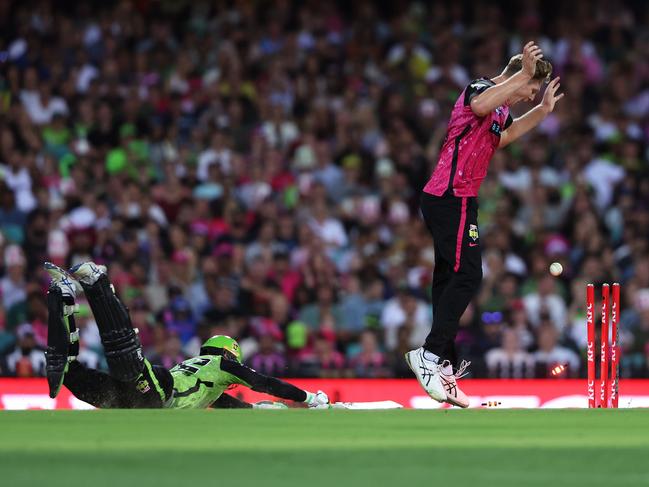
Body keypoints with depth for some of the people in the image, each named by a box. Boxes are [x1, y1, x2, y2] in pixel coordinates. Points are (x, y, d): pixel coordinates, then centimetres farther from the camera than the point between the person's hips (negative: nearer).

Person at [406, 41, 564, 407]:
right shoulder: (482, 89, -10)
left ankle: (445, 364, 11)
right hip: (453, 198, -11)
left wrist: (543, 109, 35)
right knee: (467, 274, -16)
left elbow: (505, 135, 41)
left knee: (450, 278, 9)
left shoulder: (502, 108, 20)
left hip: (448, 199, 11)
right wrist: (524, 74, -32)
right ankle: (431, 355, -20)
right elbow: (480, 106, -36)